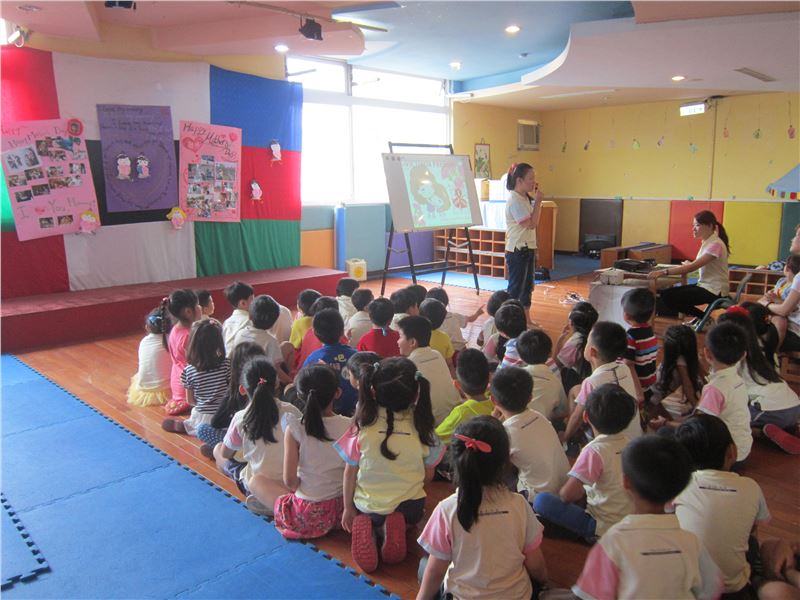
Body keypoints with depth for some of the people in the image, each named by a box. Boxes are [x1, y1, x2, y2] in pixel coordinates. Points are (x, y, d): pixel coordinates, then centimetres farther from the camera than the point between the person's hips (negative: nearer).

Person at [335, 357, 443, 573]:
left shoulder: (362, 427, -17)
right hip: (410, 507, 0)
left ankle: (366, 528, -2)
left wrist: (348, 508, 9)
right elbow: (428, 476, -2)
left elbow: (350, 472, -7)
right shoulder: (422, 429, -15)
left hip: (367, 507, 0)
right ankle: (392, 529, 0)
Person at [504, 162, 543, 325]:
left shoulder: (526, 198, 11)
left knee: (527, 287, 15)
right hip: (517, 251, -9)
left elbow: (535, 222, 15)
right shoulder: (514, 200, -17)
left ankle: (527, 321, 25)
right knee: (515, 288, -3)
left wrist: (536, 200, 9)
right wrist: (538, 201, -15)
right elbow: (531, 224, -21)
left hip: (528, 248, 9)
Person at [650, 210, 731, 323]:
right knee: (665, 293, -2)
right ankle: (699, 317, 11)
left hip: (714, 291, -9)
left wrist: (664, 272, -35)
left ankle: (703, 317, 2)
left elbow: (692, 267, -28)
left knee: (669, 297, -16)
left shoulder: (715, 245, -20)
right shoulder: (707, 242, 11)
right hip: (704, 285, 9)